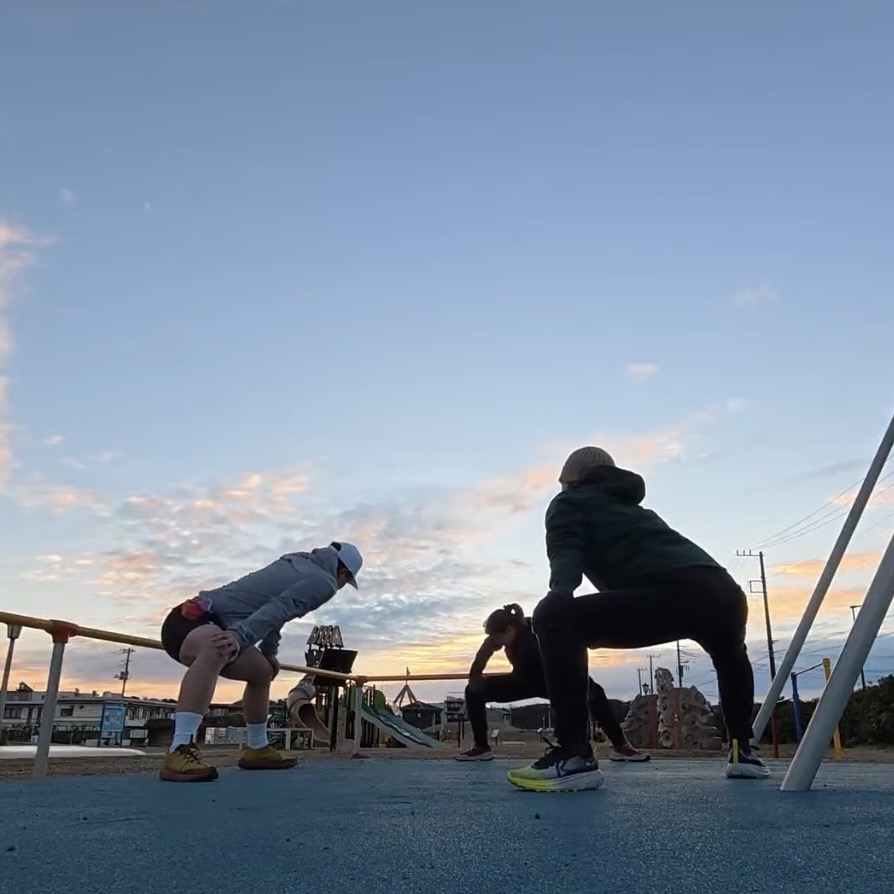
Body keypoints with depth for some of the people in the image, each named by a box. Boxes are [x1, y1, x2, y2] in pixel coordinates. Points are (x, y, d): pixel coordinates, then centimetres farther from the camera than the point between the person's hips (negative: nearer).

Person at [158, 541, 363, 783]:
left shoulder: (295, 561, 20)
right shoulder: (324, 582, -6)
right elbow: (278, 609, -24)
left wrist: (269, 651, 44)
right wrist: (240, 637, -37)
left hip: (209, 622, 10)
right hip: (191, 619, -10)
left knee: (262, 671, 23)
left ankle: (257, 749, 33)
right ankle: (180, 752, -47)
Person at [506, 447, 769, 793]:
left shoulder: (570, 502, 17)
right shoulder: (632, 506, 37)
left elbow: (565, 554, -4)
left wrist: (558, 593, -21)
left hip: (675, 591, -8)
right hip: (725, 593, 8)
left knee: (554, 618, -10)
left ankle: (575, 756, -16)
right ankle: (743, 751, 38)